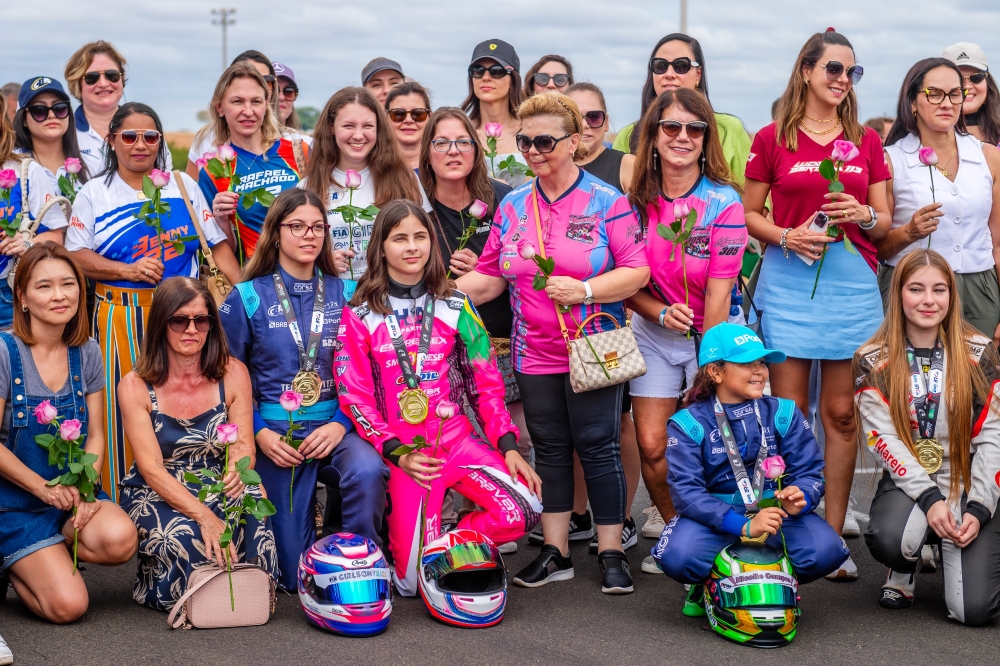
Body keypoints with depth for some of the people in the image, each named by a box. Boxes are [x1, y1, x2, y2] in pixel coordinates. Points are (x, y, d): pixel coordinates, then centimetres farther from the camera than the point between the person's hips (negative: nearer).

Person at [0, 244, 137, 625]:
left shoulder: (87, 353, 3)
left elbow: (95, 435, 6)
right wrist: (43, 487, -16)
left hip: (72, 493, 5)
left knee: (120, 539, -28)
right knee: (67, 604, -19)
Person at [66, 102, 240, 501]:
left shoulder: (182, 186, 11)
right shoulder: (94, 194, 7)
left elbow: (218, 244, 8)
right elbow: (76, 255, 1)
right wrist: (129, 270, -13)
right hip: (121, 320, -1)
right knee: (125, 409, -5)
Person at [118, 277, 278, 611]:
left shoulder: (233, 374, -1)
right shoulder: (135, 386, -8)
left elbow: (244, 445, -8)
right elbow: (151, 467, -16)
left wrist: (238, 471, -36)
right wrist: (204, 516, -32)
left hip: (218, 488, 2)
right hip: (157, 495, -1)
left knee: (252, 506, -33)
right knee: (183, 538, -35)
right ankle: (150, 580, -1)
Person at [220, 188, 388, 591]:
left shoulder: (343, 295, 6)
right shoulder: (248, 298, 3)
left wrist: (340, 424, -12)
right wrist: (259, 433, -9)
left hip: (334, 427, 1)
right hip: (275, 433, -1)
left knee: (368, 471, -36)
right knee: (298, 574, -2)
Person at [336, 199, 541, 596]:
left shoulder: (455, 307, 8)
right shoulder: (359, 316, 2)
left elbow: (486, 383, 8)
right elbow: (354, 397, -2)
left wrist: (508, 445, -3)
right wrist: (396, 453, -15)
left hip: (459, 437, 2)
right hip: (402, 451, -2)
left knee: (523, 512, -22)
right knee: (413, 581, -7)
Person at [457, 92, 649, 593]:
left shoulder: (606, 202, -5)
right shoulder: (512, 206, 9)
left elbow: (637, 271, -9)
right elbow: (489, 277, 10)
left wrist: (583, 290, -21)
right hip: (534, 353, 4)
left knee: (597, 446, -2)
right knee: (549, 448, 10)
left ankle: (611, 553, 8)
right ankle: (555, 552, 19)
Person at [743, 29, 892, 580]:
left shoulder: (867, 141, 12)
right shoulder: (772, 140, 4)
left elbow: (884, 221, 14)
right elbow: (748, 214, 8)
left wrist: (863, 215, -8)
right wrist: (786, 236, -10)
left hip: (852, 282, 2)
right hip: (787, 282, -2)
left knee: (841, 412, 3)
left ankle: (833, 536, 10)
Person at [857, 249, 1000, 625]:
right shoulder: (874, 361, 0)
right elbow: (883, 438, -8)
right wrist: (929, 498, -19)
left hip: (968, 485, 1)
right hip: (907, 482, -1)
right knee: (887, 540, -37)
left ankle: (950, 550, 20)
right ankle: (904, 569, 3)